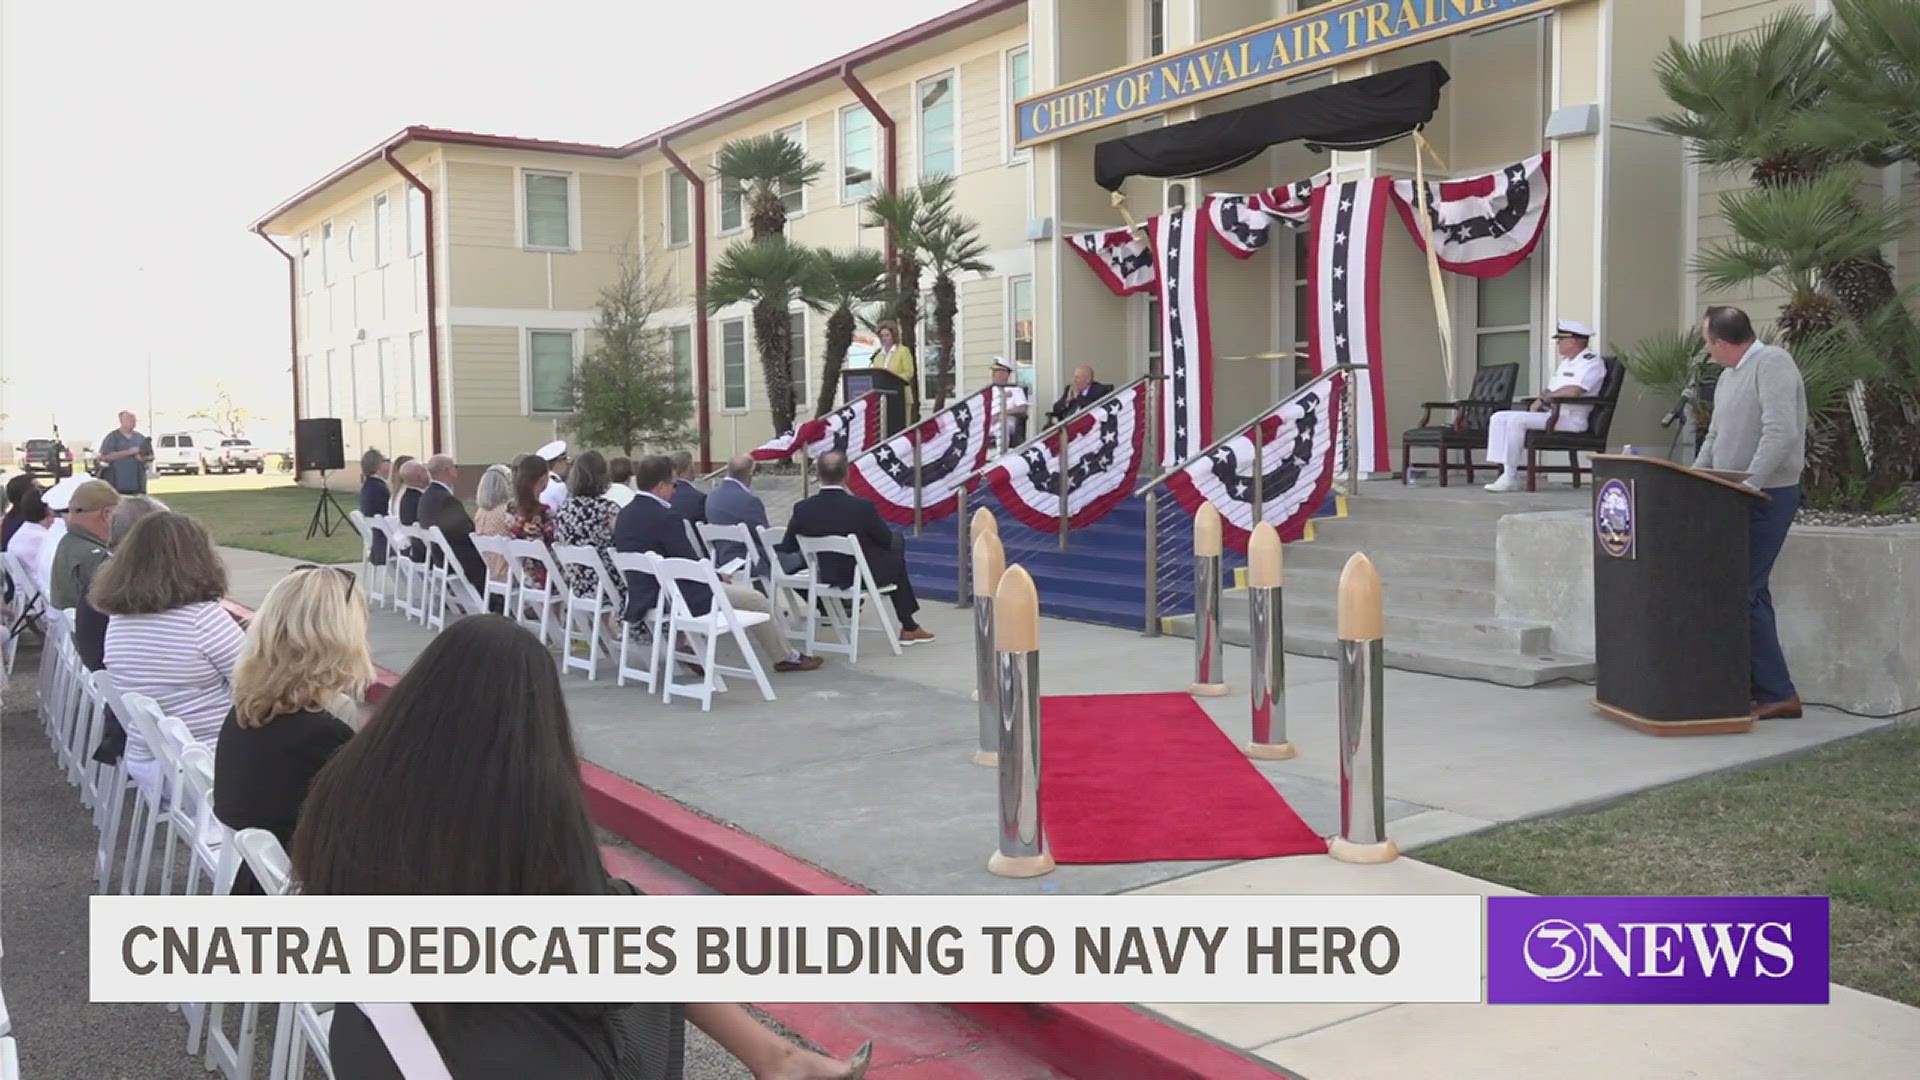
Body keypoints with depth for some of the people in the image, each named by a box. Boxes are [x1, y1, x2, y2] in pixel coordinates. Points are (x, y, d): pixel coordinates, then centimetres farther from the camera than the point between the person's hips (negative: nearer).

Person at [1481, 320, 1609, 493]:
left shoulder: (1591, 362, -8)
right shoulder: (1566, 362, 24)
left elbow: (1572, 391, -22)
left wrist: (1543, 399, -11)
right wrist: (1539, 401, 1)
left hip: (1570, 419, -10)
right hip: (1551, 414, 10)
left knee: (1516, 419, -29)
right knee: (1499, 418, -3)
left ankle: (1510, 477, -26)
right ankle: (1505, 471, -11)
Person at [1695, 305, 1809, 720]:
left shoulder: (1772, 364, -13)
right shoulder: (1729, 376, 16)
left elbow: (1781, 433, -24)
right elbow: (1715, 438, 22)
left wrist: (1749, 483, -26)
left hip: (1766, 498, -9)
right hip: (1740, 499, 9)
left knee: (1744, 591, -10)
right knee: (1748, 591, 11)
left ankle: (1776, 693, -4)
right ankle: (1763, 686, 17)